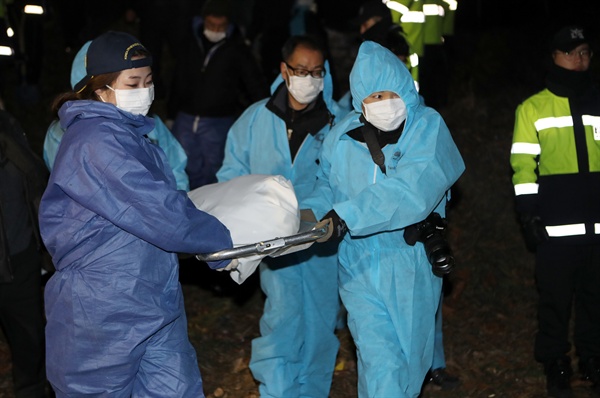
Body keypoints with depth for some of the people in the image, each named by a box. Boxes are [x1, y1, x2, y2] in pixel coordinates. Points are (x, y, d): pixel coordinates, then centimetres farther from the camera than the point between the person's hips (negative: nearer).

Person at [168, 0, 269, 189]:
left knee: (210, 173, 4)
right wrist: (171, 115, 13)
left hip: (218, 123, -3)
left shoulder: (237, 48, -5)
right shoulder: (191, 41, 4)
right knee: (183, 170, 8)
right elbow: (179, 81, 11)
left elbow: (255, 84, -5)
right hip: (185, 118, 3)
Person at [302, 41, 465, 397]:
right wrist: (310, 211, -16)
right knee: (380, 361, -7)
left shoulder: (428, 127, -11)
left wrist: (346, 216, -35)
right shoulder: (343, 136, 0)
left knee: (409, 359, 15)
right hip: (360, 264, 1)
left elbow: (412, 188, -26)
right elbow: (329, 185, 9)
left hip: (412, 264, -1)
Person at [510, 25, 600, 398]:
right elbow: (524, 165, -1)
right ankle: (556, 365, 17)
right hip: (556, 225, -3)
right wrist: (528, 214, -9)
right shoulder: (534, 108, 4)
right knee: (555, 298, 3)